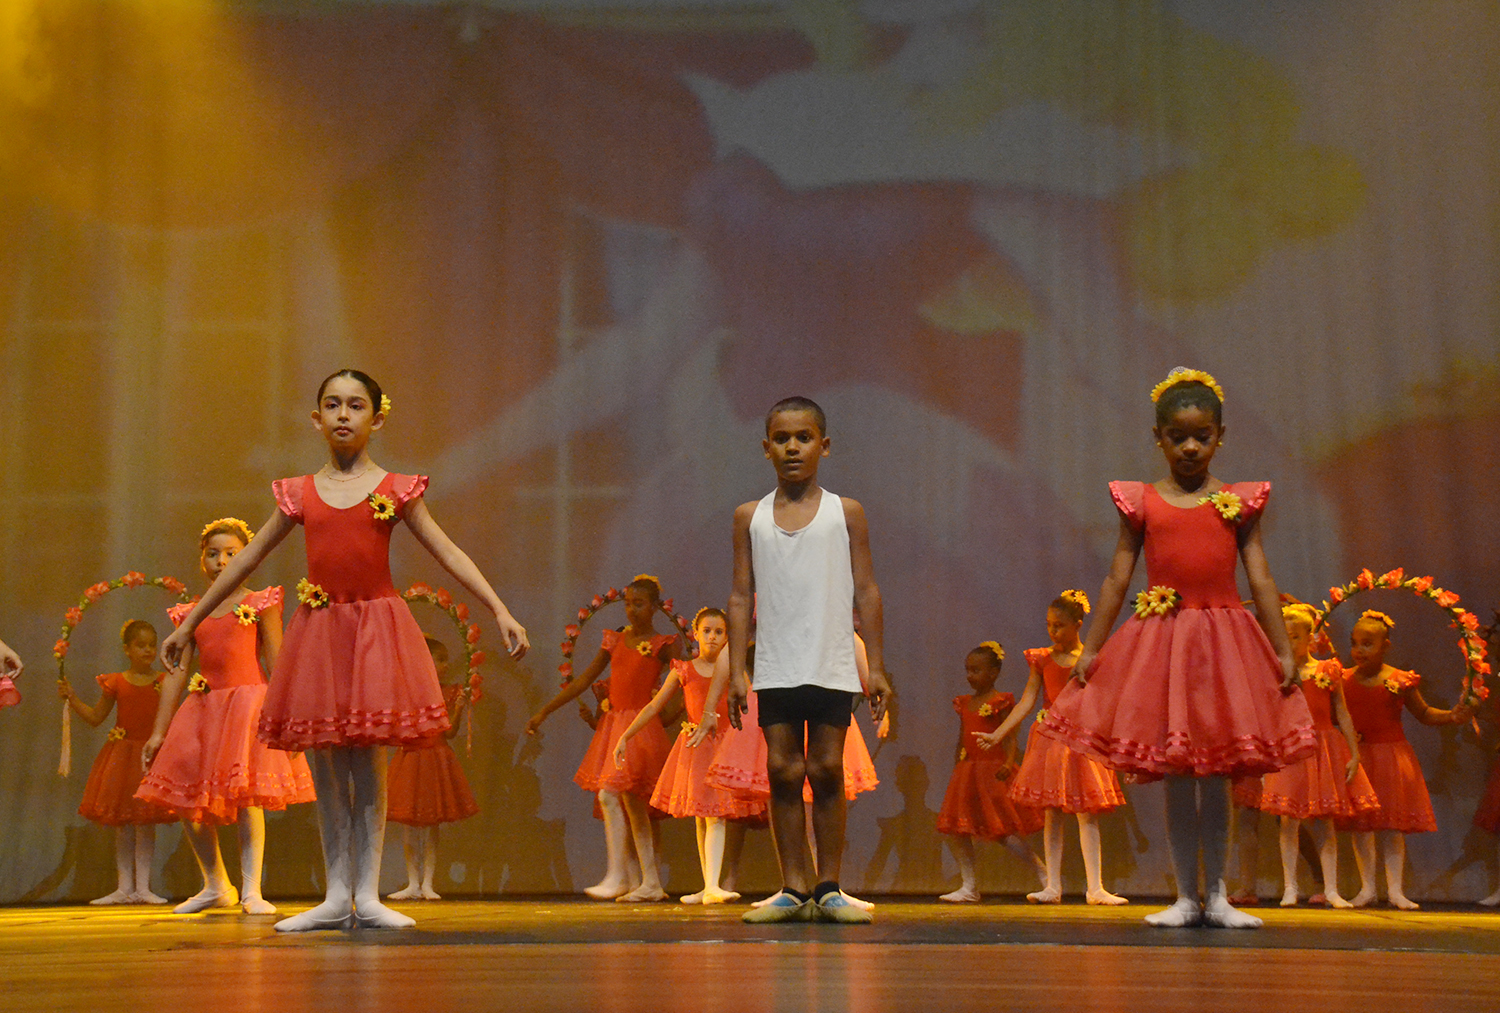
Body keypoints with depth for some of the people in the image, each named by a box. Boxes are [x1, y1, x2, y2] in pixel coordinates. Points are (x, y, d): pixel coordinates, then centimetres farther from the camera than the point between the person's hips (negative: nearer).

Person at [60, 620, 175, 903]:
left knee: (145, 823, -1)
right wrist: (72, 698, 1)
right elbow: (96, 717, 11)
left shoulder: (163, 684, 1)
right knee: (122, 825, 5)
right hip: (122, 755, 1)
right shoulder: (115, 683, 3)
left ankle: (142, 888, 3)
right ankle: (124, 888, 11)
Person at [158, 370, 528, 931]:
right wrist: (189, 623, 15)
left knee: (367, 764, -2)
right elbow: (245, 560, 13)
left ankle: (367, 895, 6)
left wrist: (502, 613, -7)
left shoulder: (396, 489, 3)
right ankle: (336, 897, 14)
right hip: (318, 631, 2)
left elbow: (450, 554, 1)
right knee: (325, 768, 5)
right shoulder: (299, 494, 8)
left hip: (377, 629, -2)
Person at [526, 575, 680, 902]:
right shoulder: (614, 640, 14)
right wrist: (544, 711, 13)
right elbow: (583, 680, 15)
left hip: (641, 725, -6)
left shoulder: (663, 645, -1)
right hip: (613, 724, 6)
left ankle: (617, 876, -13)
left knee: (609, 795, -17)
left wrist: (659, 718, -14)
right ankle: (652, 884, 11)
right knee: (632, 803, 6)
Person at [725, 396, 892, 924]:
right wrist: (736, 671, 3)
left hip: (832, 667, -1)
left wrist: (876, 666, 2)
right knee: (782, 771, 0)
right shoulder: (750, 516, 8)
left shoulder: (846, 513, 5)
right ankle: (794, 888, 7)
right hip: (775, 669, 1)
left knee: (826, 770, 0)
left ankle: (828, 887, 10)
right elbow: (741, 595, 8)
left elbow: (866, 591, 6)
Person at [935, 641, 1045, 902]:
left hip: (993, 772, -7)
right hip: (967, 772, 7)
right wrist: (956, 770, 18)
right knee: (955, 830, 2)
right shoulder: (964, 703, 14)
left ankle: (1043, 873, 6)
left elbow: (1010, 739, -11)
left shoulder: (1001, 702, -6)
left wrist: (1008, 763, -26)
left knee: (1004, 831, -9)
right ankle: (969, 887, 11)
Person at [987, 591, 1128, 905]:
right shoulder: (1042, 660, 5)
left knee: (1087, 814, -2)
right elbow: (1026, 703, 3)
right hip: (1049, 740, 1)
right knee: (1050, 815, 1)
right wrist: (997, 735, -5)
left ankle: (1095, 887, 0)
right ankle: (1053, 887, 5)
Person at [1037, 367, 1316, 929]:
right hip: (1160, 640, 0)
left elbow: (1261, 580, 4)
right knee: (1177, 777, 4)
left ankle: (1217, 896, 15)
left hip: (1226, 640, 0)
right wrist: (1091, 648, 1)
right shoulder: (1140, 502, 5)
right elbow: (1116, 579, 5)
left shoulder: (1239, 501, 5)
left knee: (1217, 776, 5)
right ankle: (1186, 897, 13)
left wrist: (1284, 651, -1)